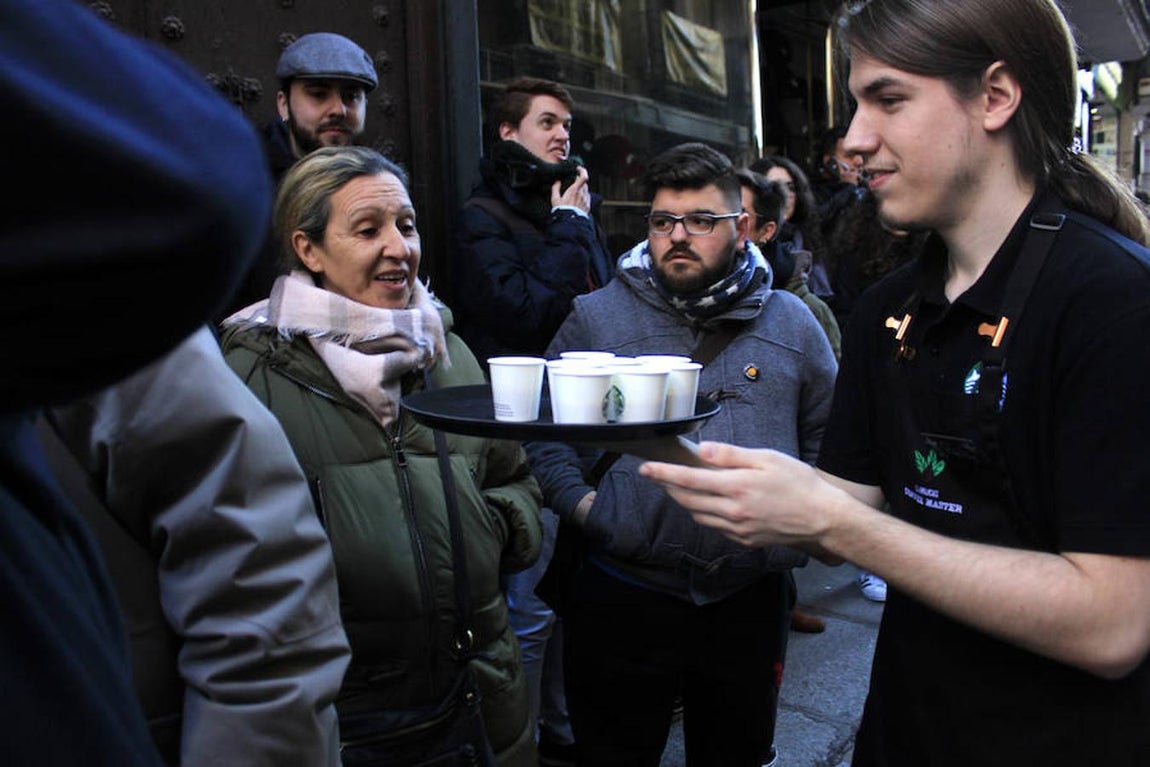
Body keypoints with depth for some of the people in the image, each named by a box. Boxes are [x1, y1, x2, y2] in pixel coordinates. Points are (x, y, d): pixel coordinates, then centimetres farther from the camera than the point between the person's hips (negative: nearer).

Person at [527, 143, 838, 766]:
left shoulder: (791, 322, 6)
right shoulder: (597, 316, 1)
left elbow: (826, 433, 14)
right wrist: (578, 500, -7)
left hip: (751, 597, 2)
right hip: (622, 597, -1)